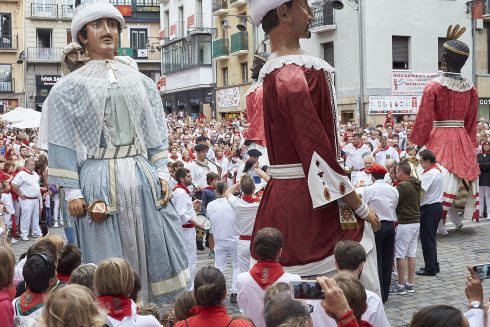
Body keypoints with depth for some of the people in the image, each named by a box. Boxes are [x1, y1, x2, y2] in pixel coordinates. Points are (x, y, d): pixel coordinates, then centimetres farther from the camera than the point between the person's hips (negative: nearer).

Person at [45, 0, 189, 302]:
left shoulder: (141, 82, 13)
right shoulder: (70, 87, 4)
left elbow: (156, 132, 13)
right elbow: (63, 141, 0)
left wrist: (162, 174, 4)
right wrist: (72, 191, -7)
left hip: (141, 175, 3)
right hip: (99, 179, -3)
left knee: (154, 251, 5)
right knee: (108, 261, 1)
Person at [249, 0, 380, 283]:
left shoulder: (275, 71, 14)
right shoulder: (294, 75, -18)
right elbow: (316, 149, -21)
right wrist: (360, 207, -13)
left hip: (281, 198, 10)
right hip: (307, 203, -10)